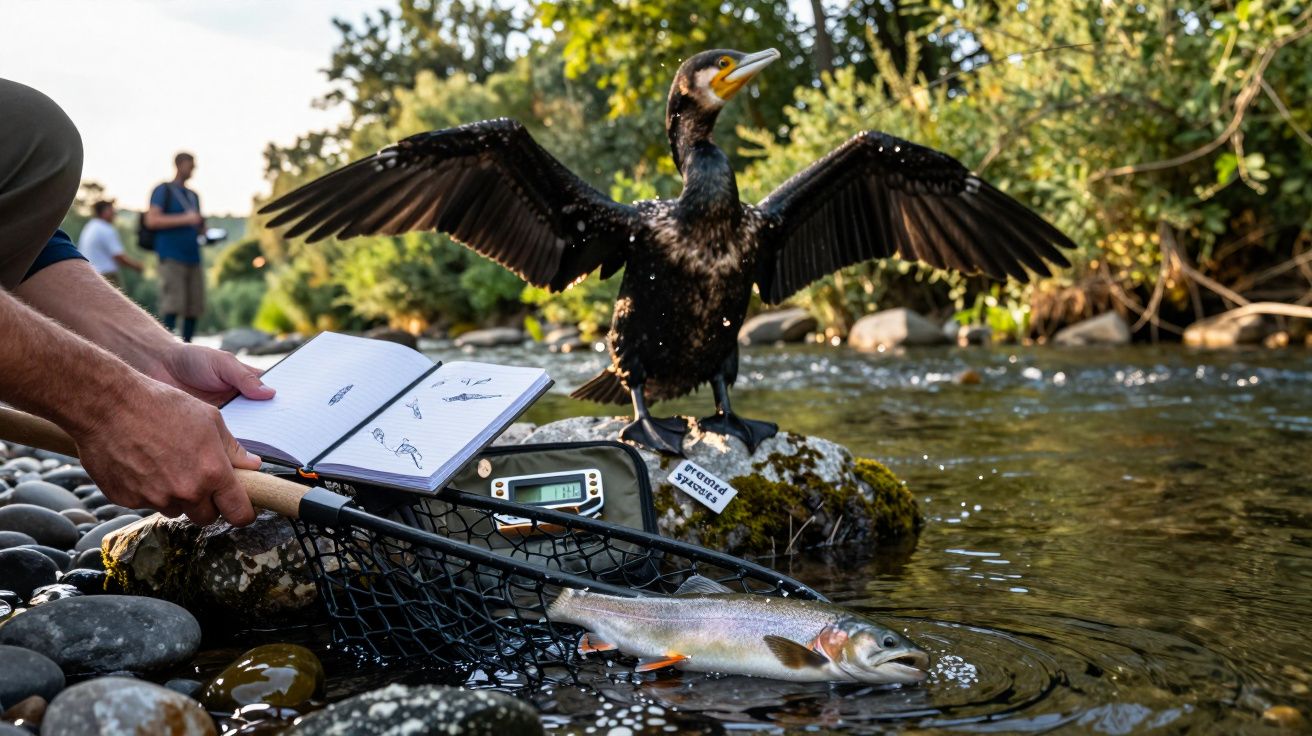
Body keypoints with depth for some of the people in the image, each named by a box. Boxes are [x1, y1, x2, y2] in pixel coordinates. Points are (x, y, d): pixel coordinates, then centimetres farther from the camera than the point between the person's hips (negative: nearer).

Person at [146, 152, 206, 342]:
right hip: (171, 257, -6)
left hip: (193, 257, 7)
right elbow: (151, 220, -9)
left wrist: (203, 230, 9)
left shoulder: (193, 196, 24)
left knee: (195, 307, 1)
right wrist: (184, 219, -13)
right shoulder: (163, 190, 4)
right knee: (172, 305, -13)